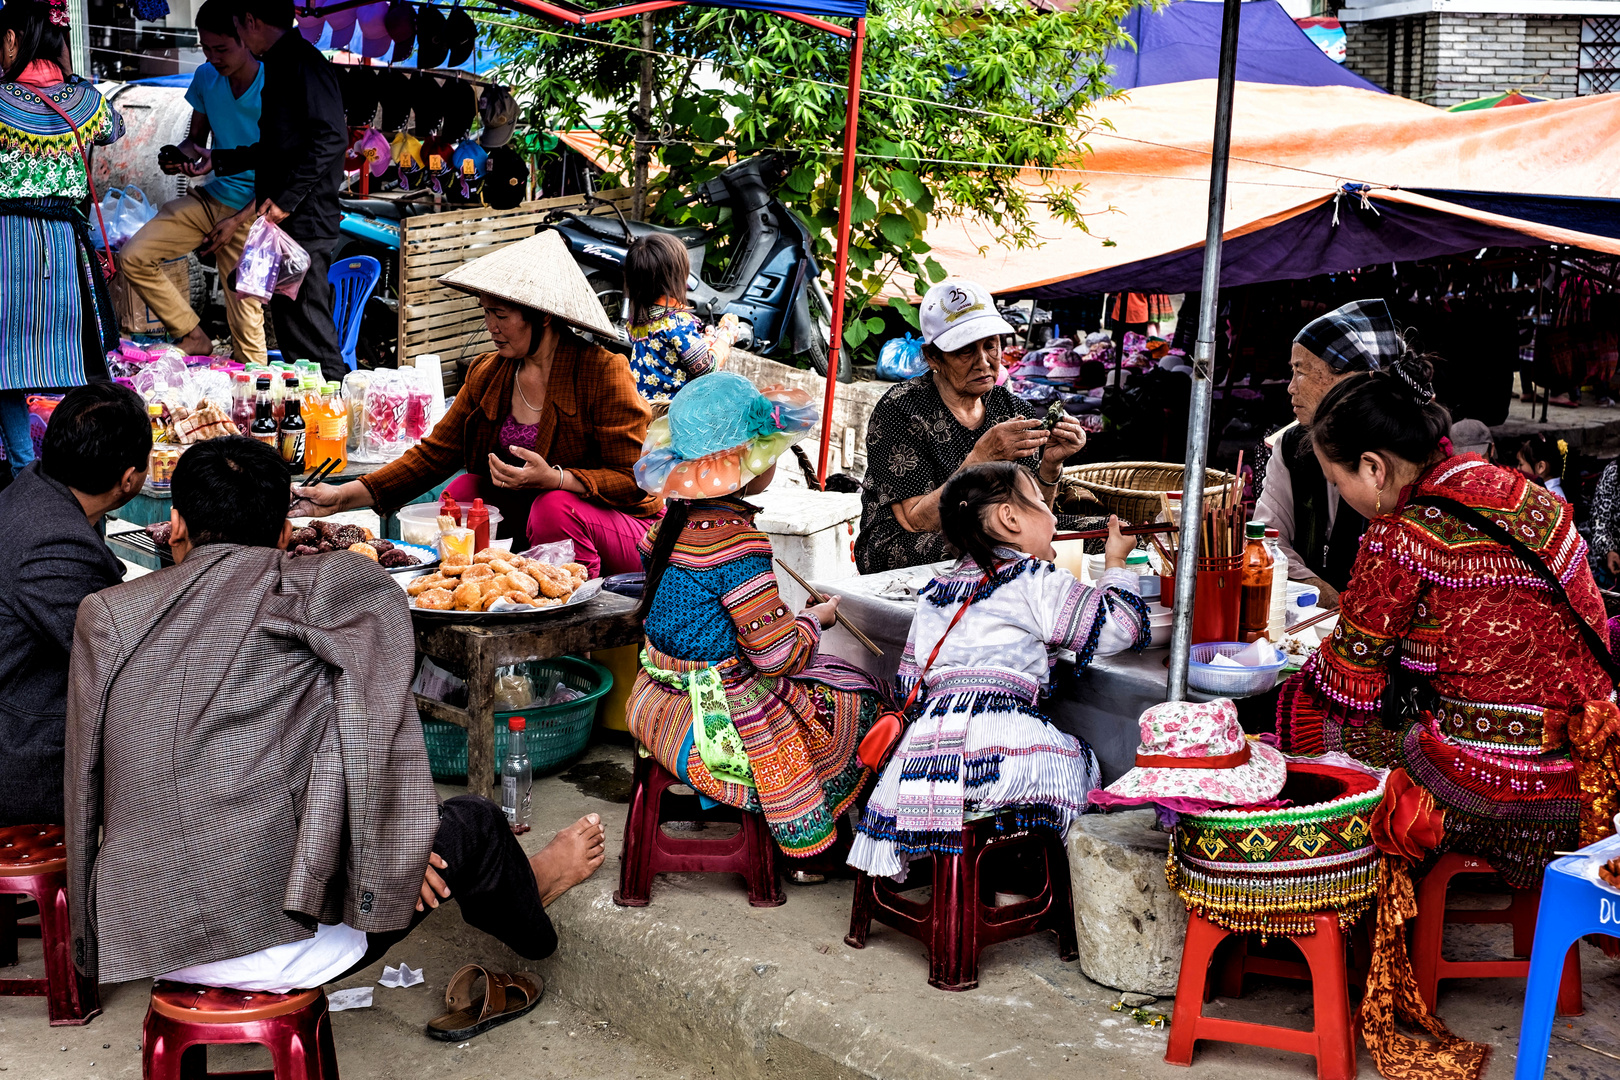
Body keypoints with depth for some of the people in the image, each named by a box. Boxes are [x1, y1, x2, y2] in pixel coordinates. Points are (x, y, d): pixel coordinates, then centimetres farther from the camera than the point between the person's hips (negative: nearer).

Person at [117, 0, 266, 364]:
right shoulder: (206, 78, 3)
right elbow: (196, 138, 16)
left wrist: (238, 221, -19)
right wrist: (179, 156, -10)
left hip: (250, 210, -6)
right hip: (207, 198, 6)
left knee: (245, 317, -5)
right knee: (134, 258, -5)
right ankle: (193, 337, 9)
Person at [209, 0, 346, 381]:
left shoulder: (304, 63, -11)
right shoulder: (279, 66, 21)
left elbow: (330, 140, -22)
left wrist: (283, 201, -22)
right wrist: (216, 160, 33)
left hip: (305, 221, -10)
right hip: (285, 222, 10)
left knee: (311, 340, -10)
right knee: (291, 337, 11)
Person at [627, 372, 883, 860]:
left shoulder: (674, 518, 0)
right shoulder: (736, 541, -27)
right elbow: (777, 655, -25)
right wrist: (815, 618, -4)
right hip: (717, 723, -9)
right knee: (860, 700, 8)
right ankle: (806, 837, 20)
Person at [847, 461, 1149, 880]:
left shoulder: (933, 594, 21)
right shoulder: (1035, 582, 2)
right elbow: (1119, 627, 2)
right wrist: (1115, 563, 18)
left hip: (925, 749, 6)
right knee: (1080, 762, 15)